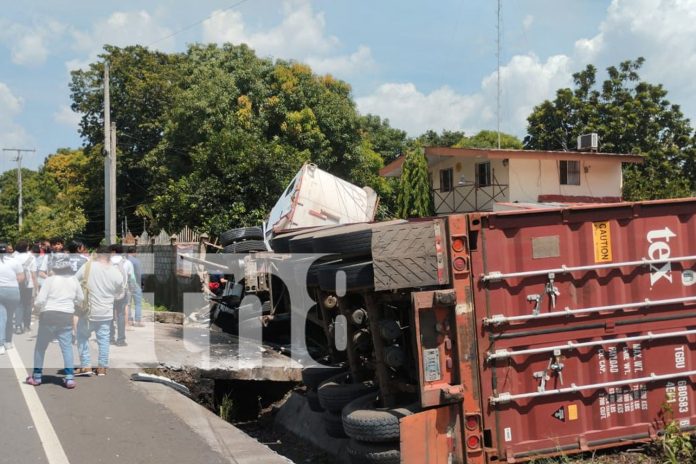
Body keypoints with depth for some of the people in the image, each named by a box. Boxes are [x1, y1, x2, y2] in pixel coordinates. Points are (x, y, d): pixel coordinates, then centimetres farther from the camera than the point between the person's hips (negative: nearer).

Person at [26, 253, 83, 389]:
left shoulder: (50, 280, -8)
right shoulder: (74, 280, 4)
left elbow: (40, 300, -12)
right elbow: (81, 299, 10)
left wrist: (39, 308, 8)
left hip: (49, 316, -3)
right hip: (67, 316, 3)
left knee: (40, 346, 12)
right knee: (67, 347, 5)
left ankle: (36, 376, 21)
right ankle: (70, 377, -2)